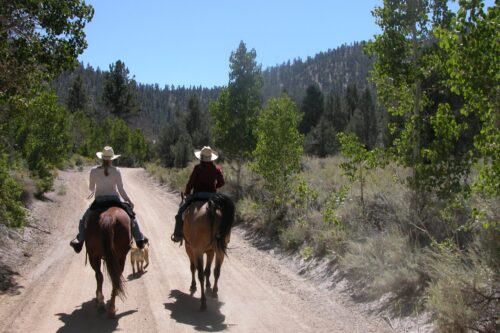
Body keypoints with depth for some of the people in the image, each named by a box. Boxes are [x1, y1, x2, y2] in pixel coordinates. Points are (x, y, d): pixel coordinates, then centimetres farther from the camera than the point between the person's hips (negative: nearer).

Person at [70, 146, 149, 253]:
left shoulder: (94, 171, -3)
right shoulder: (116, 171, -6)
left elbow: (91, 188, 8)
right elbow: (121, 189, -7)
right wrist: (130, 201, 3)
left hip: (99, 201, 1)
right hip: (114, 200, 0)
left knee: (85, 218, 25)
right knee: (131, 215, 21)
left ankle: (79, 241, 21)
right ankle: (139, 239, 19)